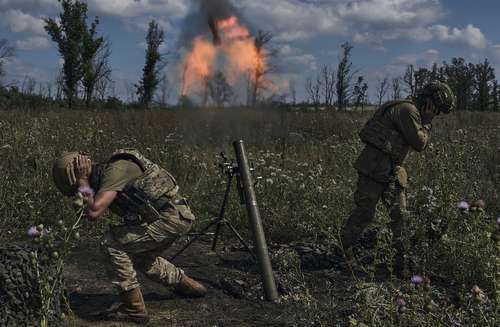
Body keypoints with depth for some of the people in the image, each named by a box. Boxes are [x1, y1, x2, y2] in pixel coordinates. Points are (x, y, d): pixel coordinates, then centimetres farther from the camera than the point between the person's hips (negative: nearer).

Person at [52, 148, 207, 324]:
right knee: (141, 258, 28)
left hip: (170, 217, -10)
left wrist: (84, 184, -15)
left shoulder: (114, 170, -19)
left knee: (111, 243, -12)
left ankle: (134, 308, -4)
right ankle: (186, 284, 45)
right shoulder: (103, 177, 11)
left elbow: (94, 212, -29)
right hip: (177, 217, 10)